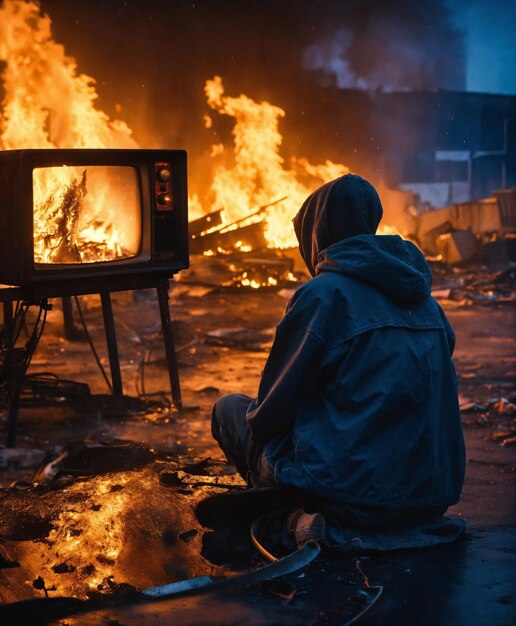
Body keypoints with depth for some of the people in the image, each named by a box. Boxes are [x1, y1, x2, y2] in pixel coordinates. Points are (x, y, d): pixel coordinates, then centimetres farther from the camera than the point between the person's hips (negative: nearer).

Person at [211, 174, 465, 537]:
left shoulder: (323, 294, -11)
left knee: (229, 408, 12)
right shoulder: (420, 294, 9)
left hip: (358, 497, -7)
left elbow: (274, 408, -4)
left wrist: (256, 417, 18)